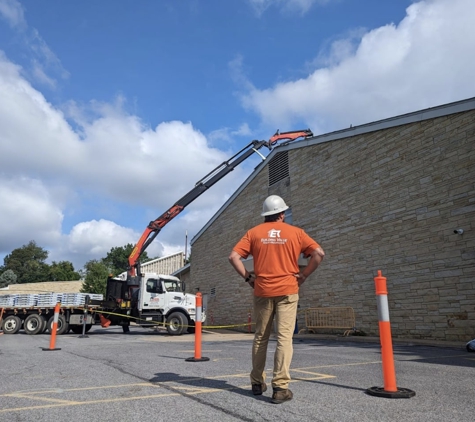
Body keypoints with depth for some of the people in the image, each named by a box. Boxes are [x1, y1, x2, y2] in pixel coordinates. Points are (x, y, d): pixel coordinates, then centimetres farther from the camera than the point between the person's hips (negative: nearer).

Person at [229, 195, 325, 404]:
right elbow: (319, 253, -3)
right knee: (284, 338, -2)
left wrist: (247, 277, 4)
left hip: (262, 291, 2)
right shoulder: (295, 232, 4)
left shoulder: (254, 233, 5)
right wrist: (303, 275, 1)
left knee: (260, 337, 14)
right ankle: (280, 387, -5)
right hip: (287, 291, -2)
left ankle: (257, 382, 24)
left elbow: (233, 257, -3)